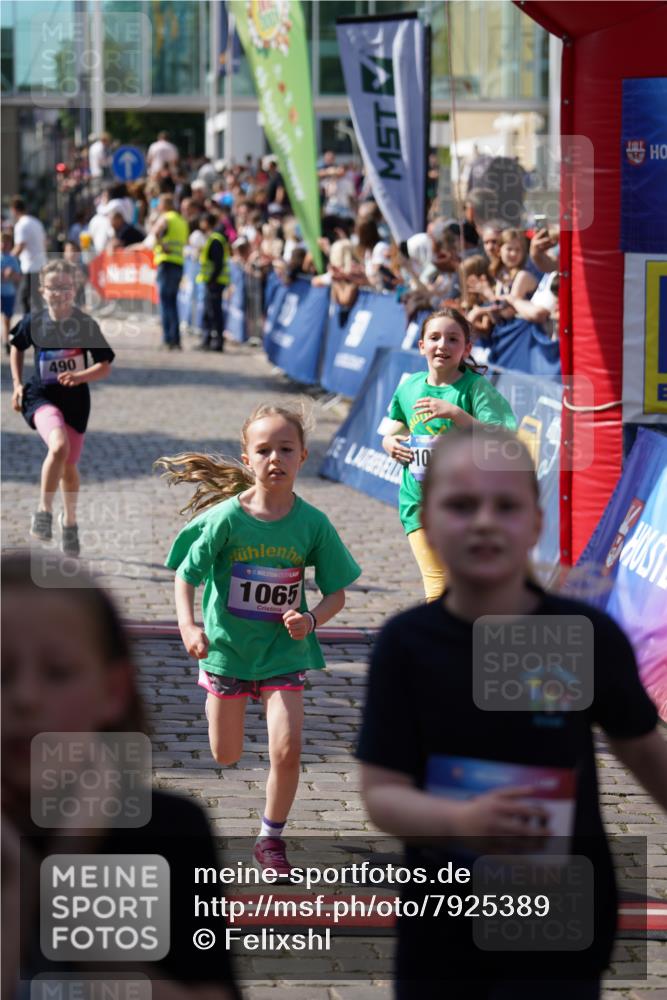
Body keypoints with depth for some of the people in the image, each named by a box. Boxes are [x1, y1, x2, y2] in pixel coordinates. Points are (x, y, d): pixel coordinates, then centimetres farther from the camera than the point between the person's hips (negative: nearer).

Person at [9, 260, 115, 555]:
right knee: (59, 446, -30)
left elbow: (105, 366, -8)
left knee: (69, 466, 13)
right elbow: (17, 346, 14)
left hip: (75, 400, 2)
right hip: (41, 397, -2)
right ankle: (43, 512, -15)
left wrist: (80, 376, -26)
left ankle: (69, 520, 39)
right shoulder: (34, 322, -7)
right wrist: (17, 384, 8)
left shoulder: (86, 324, -10)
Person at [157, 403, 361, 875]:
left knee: (287, 750, -11)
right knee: (226, 756, 13)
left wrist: (312, 619, -21)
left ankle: (271, 839, 11)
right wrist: (188, 625, -22)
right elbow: (186, 574, -8)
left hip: (283, 650, 0)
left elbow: (337, 592, -2)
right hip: (227, 646, 0)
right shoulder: (226, 517, -15)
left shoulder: (313, 524, -11)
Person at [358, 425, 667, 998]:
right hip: (440, 930, 2)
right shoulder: (407, 643, -8)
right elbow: (382, 793, -10)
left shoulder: (590, 637, -11)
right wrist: (462, 820, -30)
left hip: (560, 932, -2)